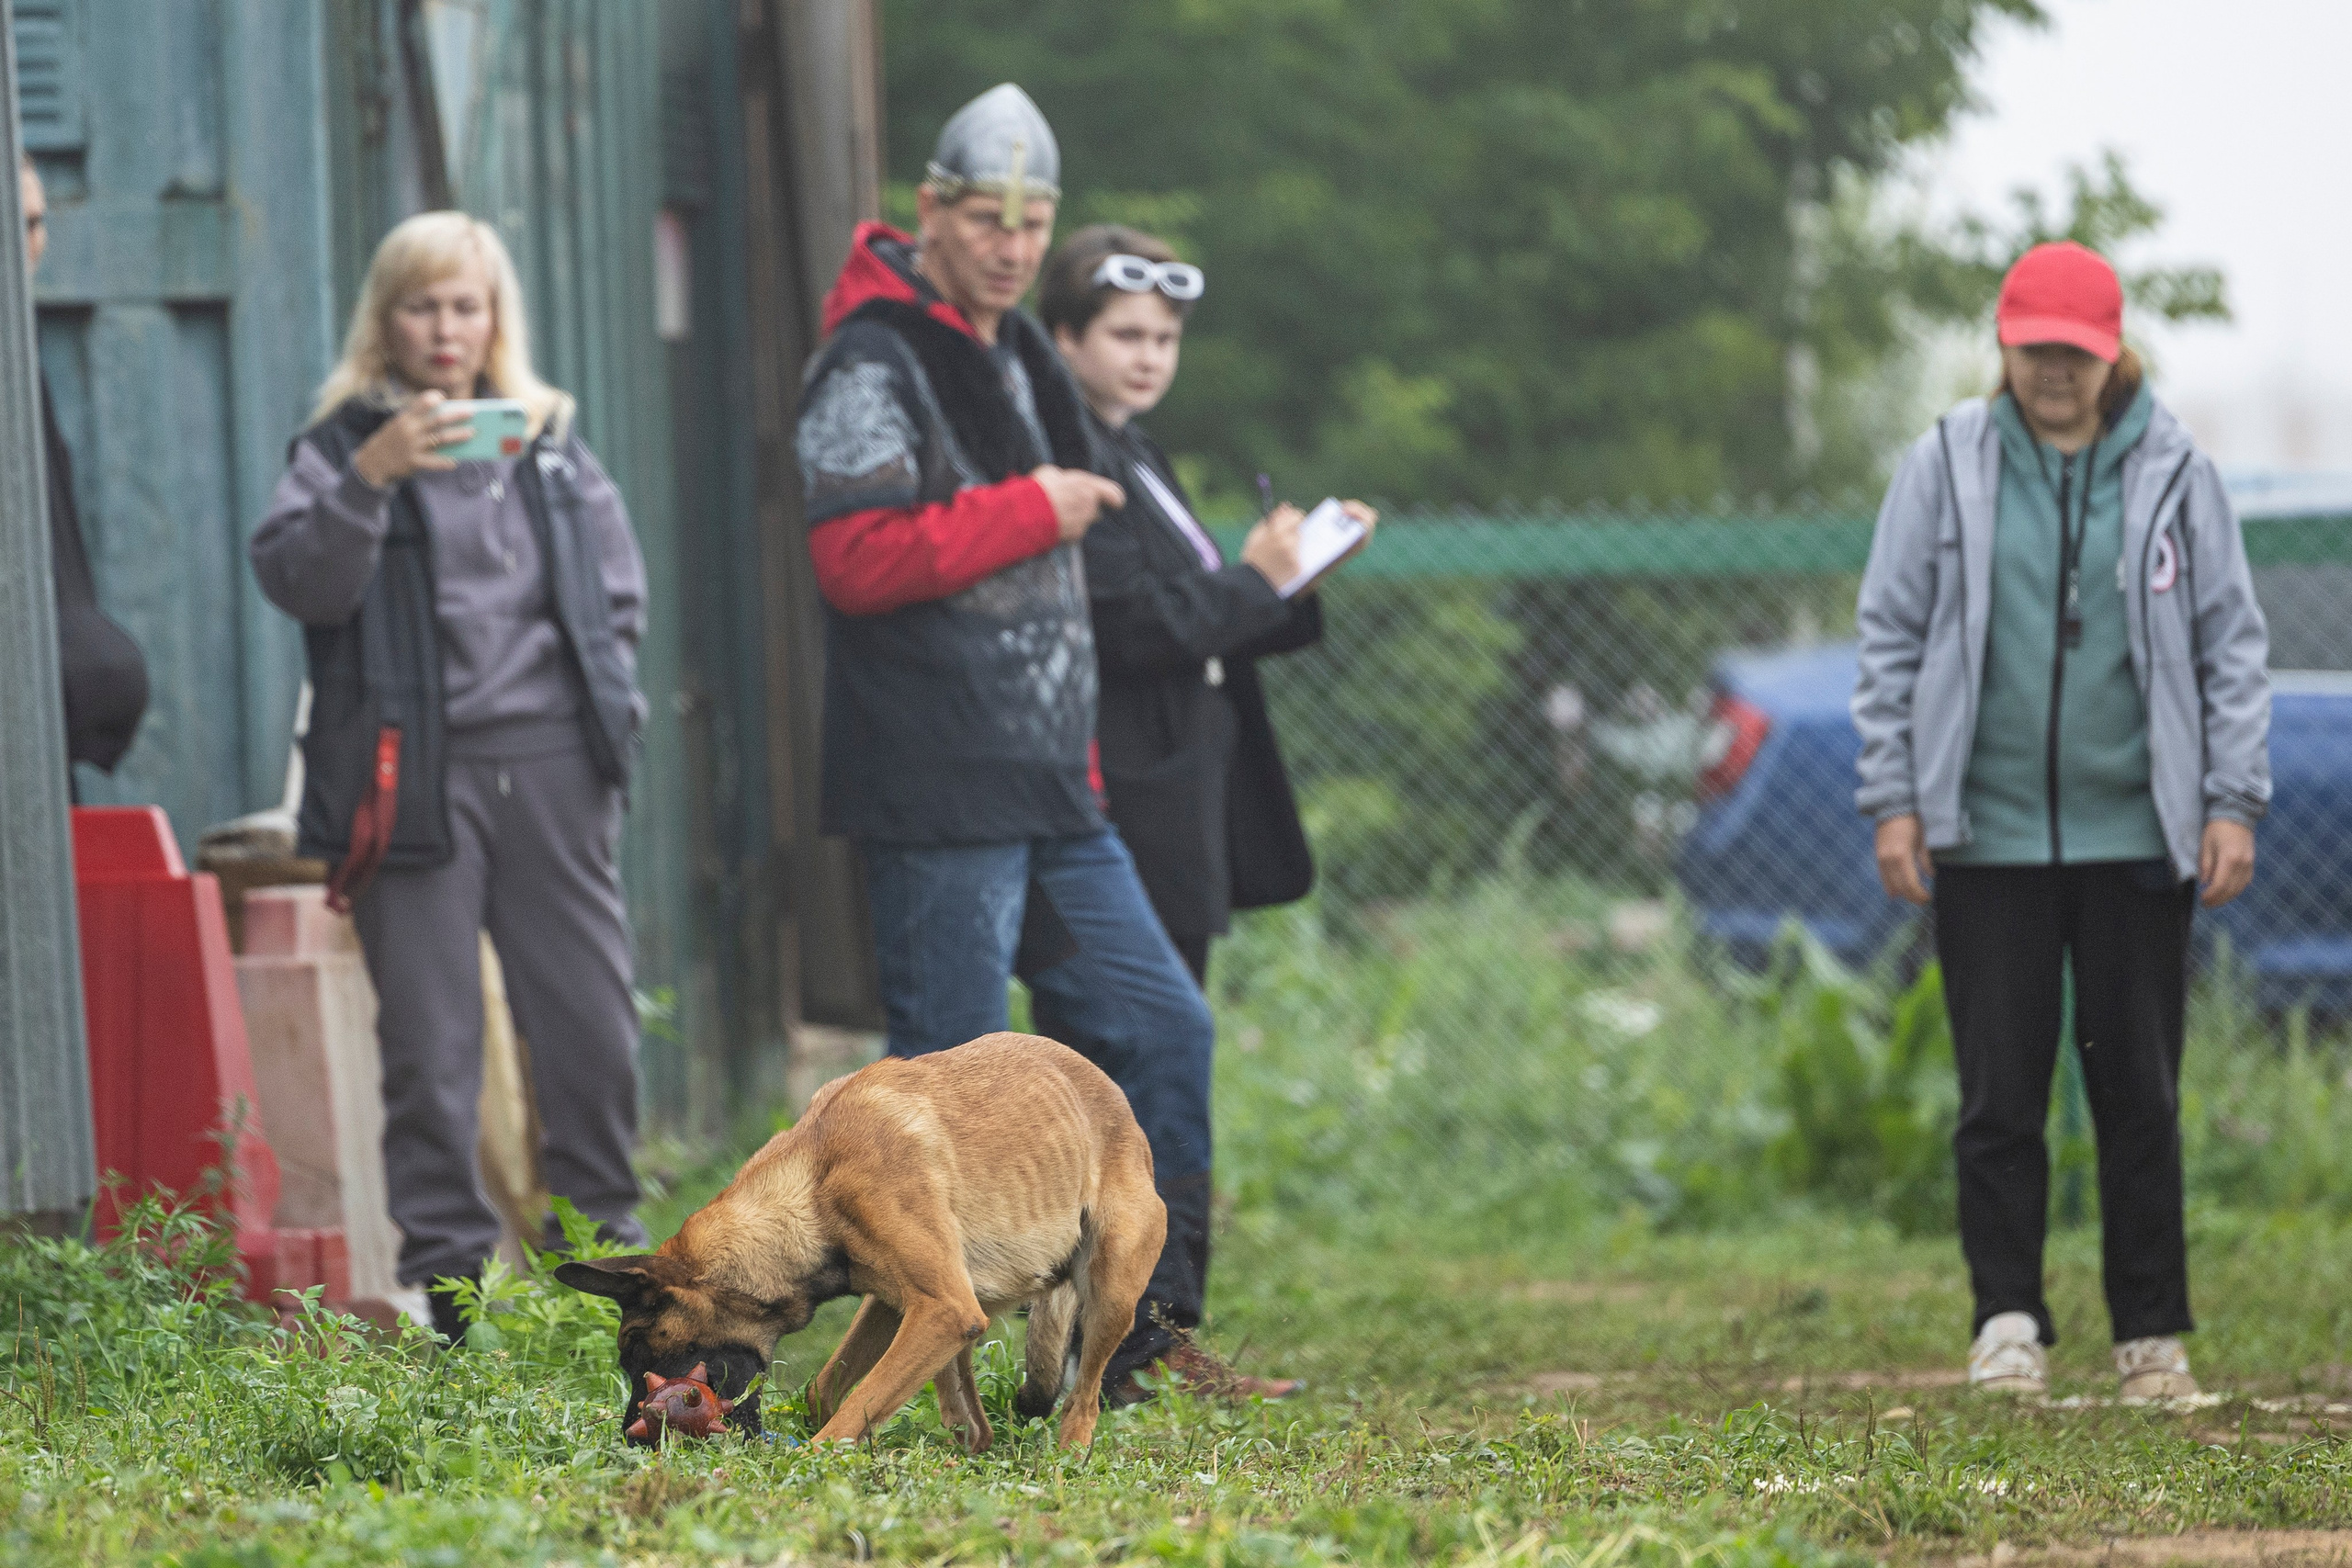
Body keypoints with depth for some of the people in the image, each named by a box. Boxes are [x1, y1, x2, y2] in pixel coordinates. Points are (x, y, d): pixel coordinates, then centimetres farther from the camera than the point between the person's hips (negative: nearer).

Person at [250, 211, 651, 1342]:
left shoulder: (550, 444, 15)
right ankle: (447, 1269, 4)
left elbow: (617, 589, 21)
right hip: (414, 772, -3)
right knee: (429, 1037, -2)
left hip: (549, 766, 3)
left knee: (591, 1018, 3)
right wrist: (370, 477, -24)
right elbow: (295, 579, -11)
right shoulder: (347, 443, 3)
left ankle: (601, 1235, 17)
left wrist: (607, 703, 7)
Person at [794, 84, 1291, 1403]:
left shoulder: (1019, 359, 18)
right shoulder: (876, 363, -10)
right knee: (955, 1080, -7)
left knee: (1162, 1025, 10)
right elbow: (857, 557, -23)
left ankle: (1128, 1317, 19)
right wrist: (1032, 511, -17)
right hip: (937, 800, -9)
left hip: (1051, 795, 9)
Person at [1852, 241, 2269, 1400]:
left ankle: (2153, 1335, 12)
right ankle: (2008, 1324, 7)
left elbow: (2232, 646, 7)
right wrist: (1894, 802, 0)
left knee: (2139, 1090, 4)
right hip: (1987, 836, 0)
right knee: (2000, 1090, 0)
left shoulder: (2174, 474, 5)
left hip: (2137, 833, 0)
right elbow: (1890, 639, 7)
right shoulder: (1945, 468, 5)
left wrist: (2234, 803, -1)